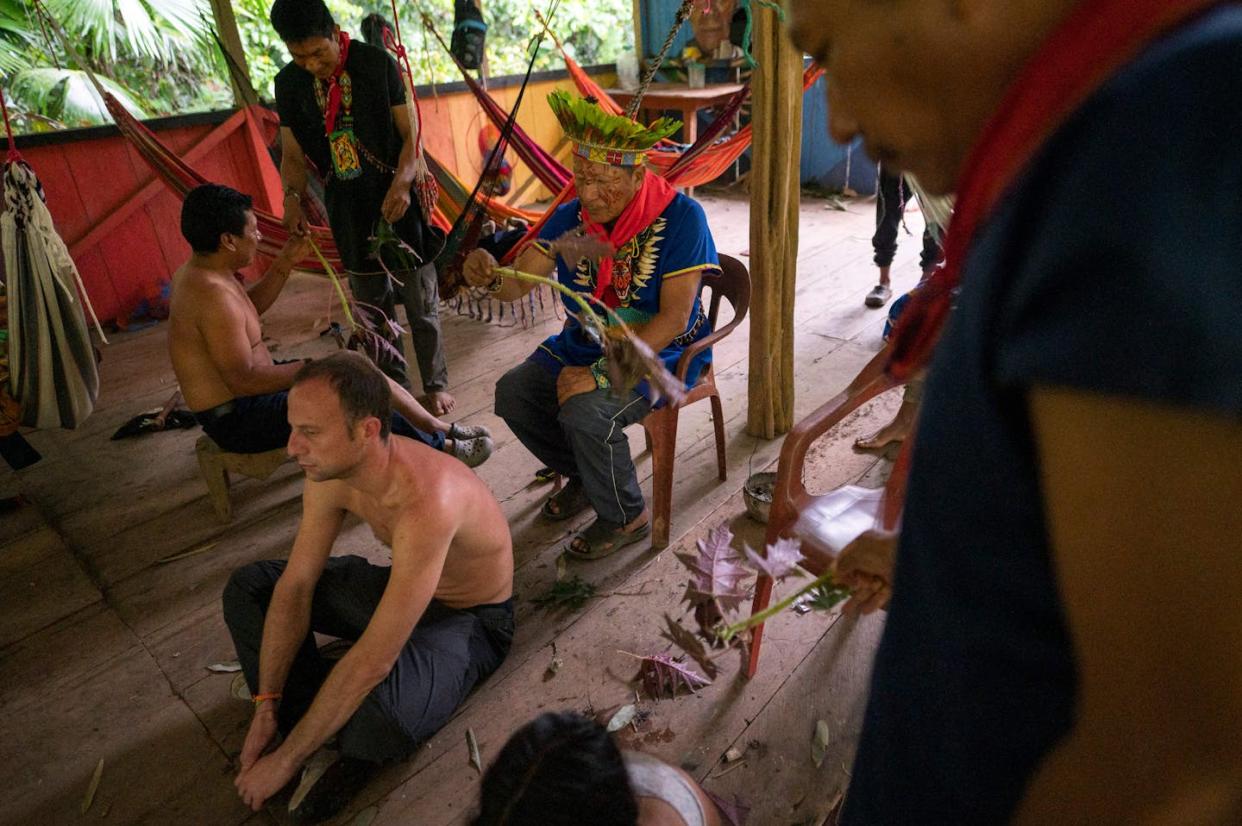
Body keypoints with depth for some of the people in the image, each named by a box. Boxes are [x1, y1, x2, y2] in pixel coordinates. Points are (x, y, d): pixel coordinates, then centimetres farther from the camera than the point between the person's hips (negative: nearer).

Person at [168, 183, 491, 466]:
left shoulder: (196, 271, 5)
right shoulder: (212, 294, -28)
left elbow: (250, 307, 23)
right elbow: (243, 381, -29)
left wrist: (285, 263, 12)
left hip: (247, 391, 11)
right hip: (237, 419, -11)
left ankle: (441, 428, 13)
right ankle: (439, 448, -3)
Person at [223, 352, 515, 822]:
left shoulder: (425, 501, -42)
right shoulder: (330, 471, -17)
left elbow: (372, 662, -37)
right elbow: (296, 587, -7)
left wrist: (286, 760, -25)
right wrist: (266, 708, -7)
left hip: (472, 619, -7)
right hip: (400, 586, 7)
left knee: (382, 710, -38)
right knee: (247, 588, 1)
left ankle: (353, 755, 0)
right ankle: (311, 718, 1)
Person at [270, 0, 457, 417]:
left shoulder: (377, 63, -8)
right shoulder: (289, 83, 2)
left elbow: (410, 134, -7)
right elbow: (293, 155, 8)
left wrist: (401, 183, -23)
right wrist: (293, 197, -10)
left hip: (395, 199, -3)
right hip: (346, 207, 4)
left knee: (420, 301, 1)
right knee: (372, 305, 11)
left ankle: (436, 384, 17)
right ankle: (393, 385, 26)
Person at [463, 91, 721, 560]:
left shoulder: (679, 217, -21)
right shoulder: (571, 216, -5)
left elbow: (674, 317, -24)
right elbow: (519, 284, -7)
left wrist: (601, 374, -30)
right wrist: (490, 277, -33)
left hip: (660, 351, -6)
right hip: (585, 343, 7)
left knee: (585, 411, -30)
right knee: (513, 393, -8)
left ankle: (626, 518, -1)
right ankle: (584, 477, 17)